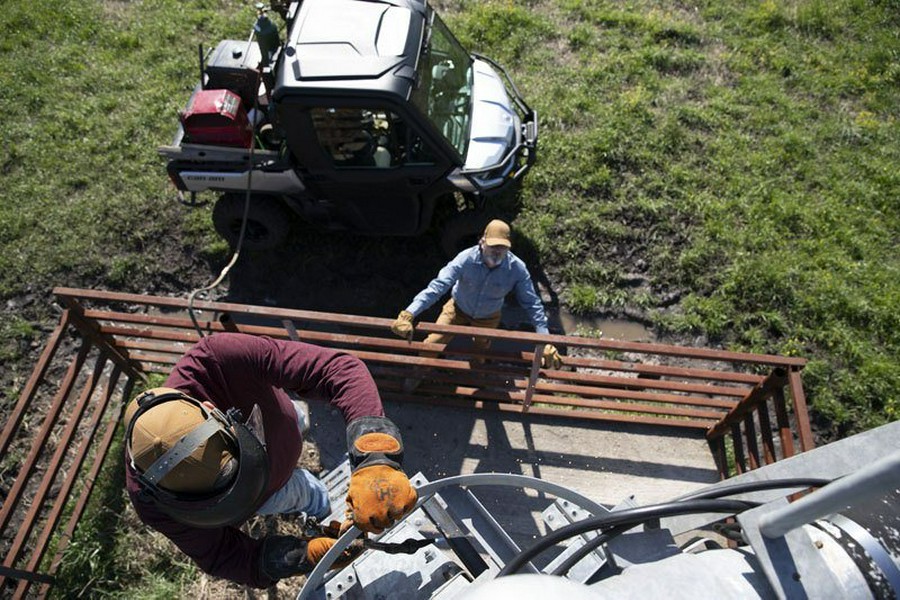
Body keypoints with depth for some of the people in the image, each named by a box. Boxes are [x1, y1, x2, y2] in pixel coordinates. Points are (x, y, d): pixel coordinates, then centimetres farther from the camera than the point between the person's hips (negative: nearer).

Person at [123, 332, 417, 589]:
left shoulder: (213, 362, -51)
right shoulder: (151, 500, -43)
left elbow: (340, 368, -55)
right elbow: (219, 557, -29)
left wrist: (373, 460, -67)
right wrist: (303, 556, -45)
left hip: (278, 426, 1)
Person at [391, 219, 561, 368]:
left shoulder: (517, 269, -32)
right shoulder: (466, 259, -36)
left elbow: (532, 303, -23)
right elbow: (437, 286, -42)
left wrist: (545, 341, -26)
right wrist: (408, 314, -52)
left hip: (487, 318, 1)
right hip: (458, 309, -1)